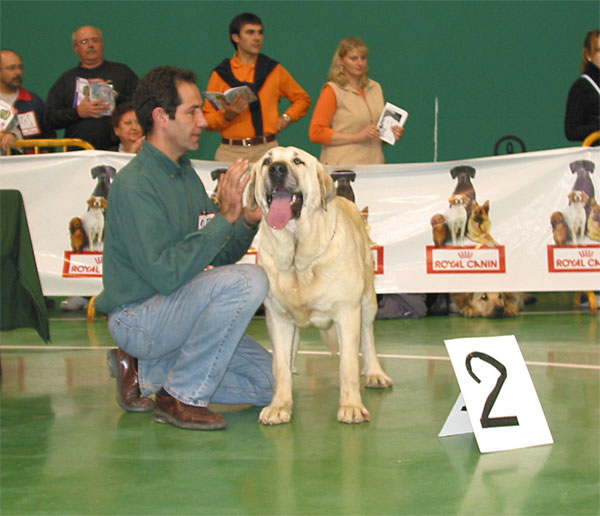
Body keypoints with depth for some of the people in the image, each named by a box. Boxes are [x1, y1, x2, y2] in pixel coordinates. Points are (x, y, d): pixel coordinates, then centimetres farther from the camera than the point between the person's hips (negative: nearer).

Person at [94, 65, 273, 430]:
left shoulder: (186, 173, 9)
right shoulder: (135, 184, -19)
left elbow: (218, 257, 11)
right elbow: (165, 273, -28)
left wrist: (247, 223, -8)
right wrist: (224, 217, -26)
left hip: (176, 311, 9)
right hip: (138, 315, -9)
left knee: (267, 382, 4)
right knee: (248, 280, -28)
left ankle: (146, 373, 12)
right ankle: (181, 397, -15)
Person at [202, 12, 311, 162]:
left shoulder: (274, 70, 12)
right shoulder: (221, 74, 7)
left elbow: (303, 99, 22)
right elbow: (208, 121, 4)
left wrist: (286, 117, 6)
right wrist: (228, 115, -14)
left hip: (267, 150, 1)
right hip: (231, 151, -1)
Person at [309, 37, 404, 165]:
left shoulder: (376, 88, 15)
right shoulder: (332, 90, -3)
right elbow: (316, 133, -10)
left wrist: (392, 134, 6)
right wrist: (357, 137, -13)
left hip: (374, 164, 5)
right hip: (343, 167, -5)